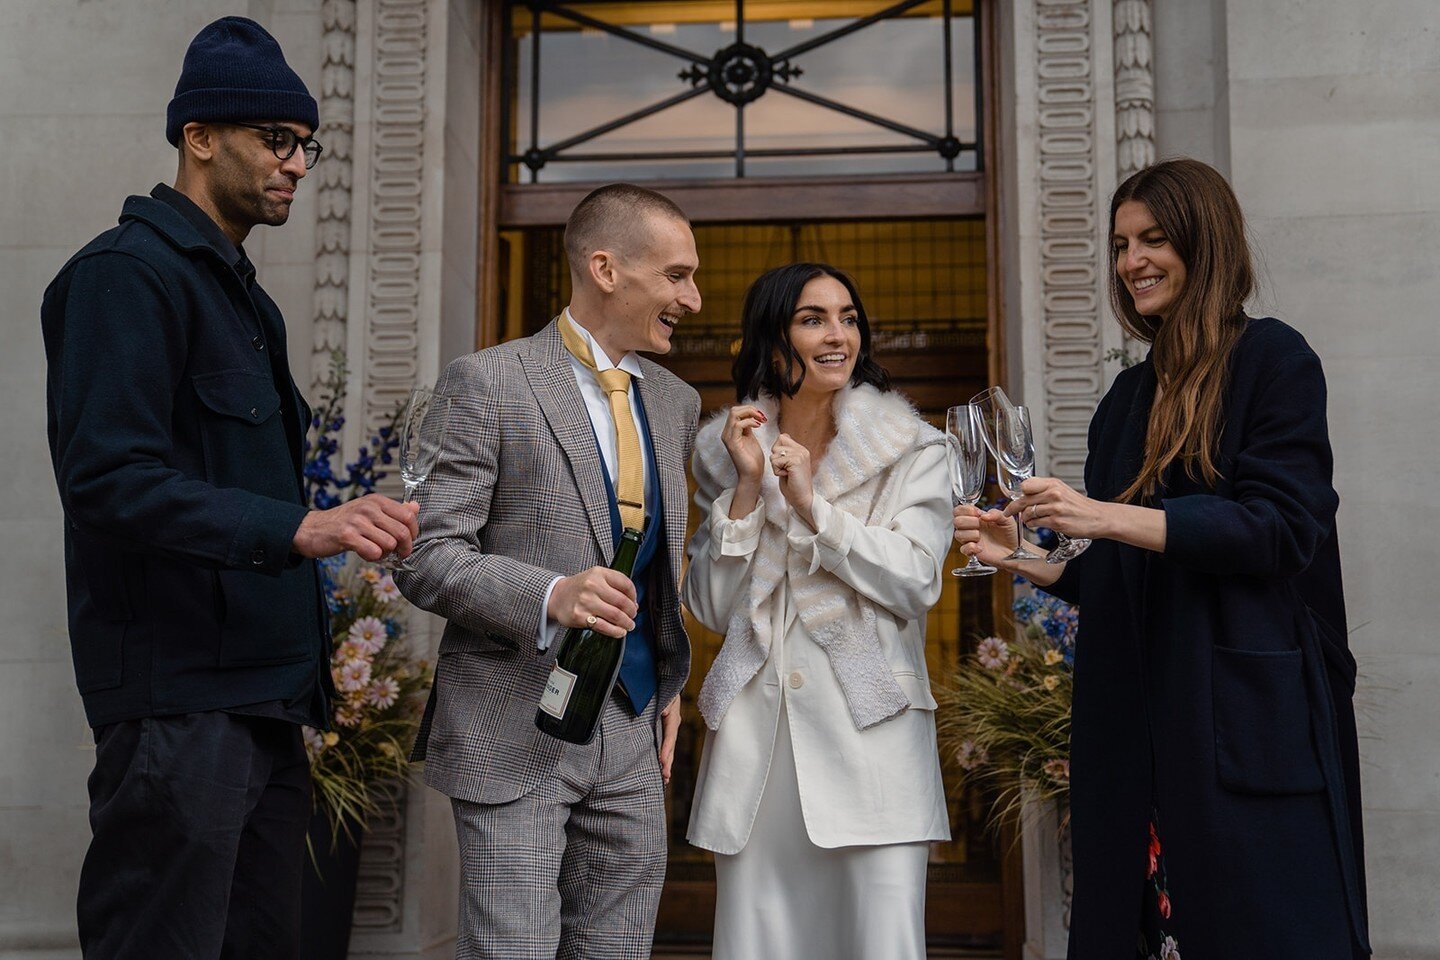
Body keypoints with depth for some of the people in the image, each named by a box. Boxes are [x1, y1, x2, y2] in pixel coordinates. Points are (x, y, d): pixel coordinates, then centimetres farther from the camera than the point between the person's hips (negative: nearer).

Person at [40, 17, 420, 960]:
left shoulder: (245, 295, 20)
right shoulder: (128, 272, -9)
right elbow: (108, 479, -20)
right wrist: (297, 528, -28)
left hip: (267, 694, 9)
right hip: (179, 698, -9)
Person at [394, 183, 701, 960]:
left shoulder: (676, 402, 13)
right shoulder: (487, 384, -8)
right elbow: (427, 557, -12)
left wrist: (671, 684, 15)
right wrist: (549, 597, -27)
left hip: (632, 732, 6)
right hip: (515, 732, -6)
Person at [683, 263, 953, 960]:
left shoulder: (912, 449, 2)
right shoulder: (724, 450, 9)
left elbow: (915, 583, -8)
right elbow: (711, 607, 4)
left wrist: (810, 502, -12)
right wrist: (747, 486, -5)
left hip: (869, 725, -2)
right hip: (756, 728, 2)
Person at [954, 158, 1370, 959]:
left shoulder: (1272, 359, -2)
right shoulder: (1129, 398, 17)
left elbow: (1281, 527, -14)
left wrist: (1107, 518, -20)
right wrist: (1023, 556, 3)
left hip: (1246, 720, -6)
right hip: (1136, 721, 6)